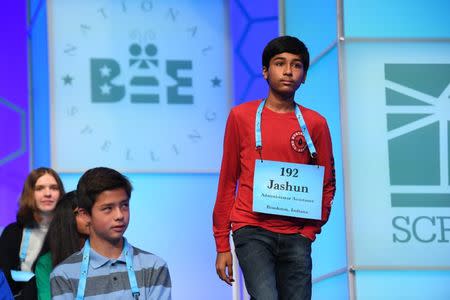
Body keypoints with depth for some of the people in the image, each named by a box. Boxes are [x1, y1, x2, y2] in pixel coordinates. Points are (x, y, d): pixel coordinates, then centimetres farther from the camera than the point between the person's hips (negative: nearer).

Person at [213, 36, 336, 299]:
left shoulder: (315, 123, 7)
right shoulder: (241, 117, 4)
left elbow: (327, 184, 12)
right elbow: (227, 182, 8)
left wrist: (310, 231, -2)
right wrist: (222, 245, 6)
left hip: (296, 237, 2)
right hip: (252, 231, -2)